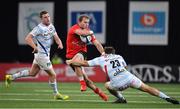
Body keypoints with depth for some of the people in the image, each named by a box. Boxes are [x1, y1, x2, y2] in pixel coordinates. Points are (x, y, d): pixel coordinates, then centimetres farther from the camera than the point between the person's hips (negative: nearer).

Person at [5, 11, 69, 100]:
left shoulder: (51, 26, 7)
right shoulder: (39, 28, -18)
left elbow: (56, 37, 10)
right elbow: (27, 38, -24)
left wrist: (60, 43, -12)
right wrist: (35, 47, -39)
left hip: (46, 53, 9)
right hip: (42, 55, -9)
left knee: (32, 73, 19)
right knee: (52, 74, 0)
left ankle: (11, 77, 26)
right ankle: (56, 94, 16)